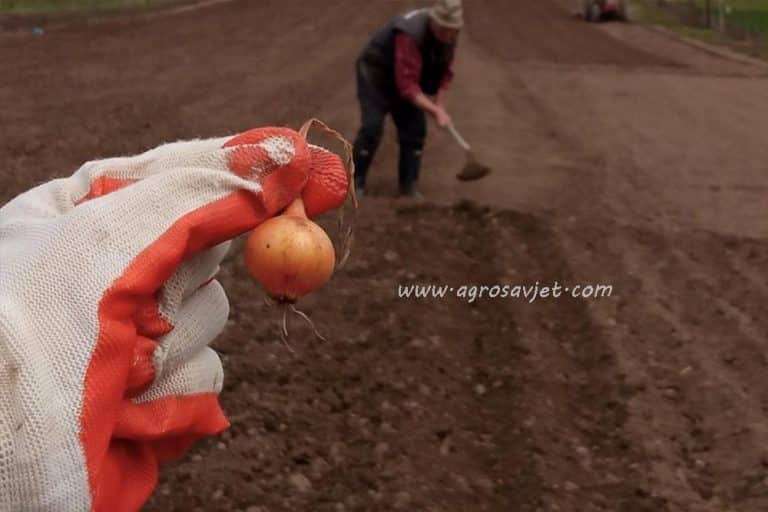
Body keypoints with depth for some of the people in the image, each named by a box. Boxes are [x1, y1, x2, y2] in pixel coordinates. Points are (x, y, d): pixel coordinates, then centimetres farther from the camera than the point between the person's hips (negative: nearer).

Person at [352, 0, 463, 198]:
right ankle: (354, 182, -2)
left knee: (415, 130, -1)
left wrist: (439, 106, -11)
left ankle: (409, 188, 6)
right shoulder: (411, 34, -38)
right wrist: (435, 111, -38)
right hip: (375, 73, -7)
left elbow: (445, 70, 0)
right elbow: (407, 85, -39)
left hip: (405, 76, 7)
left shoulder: (448, 34, -14)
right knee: (372, 128, -16)